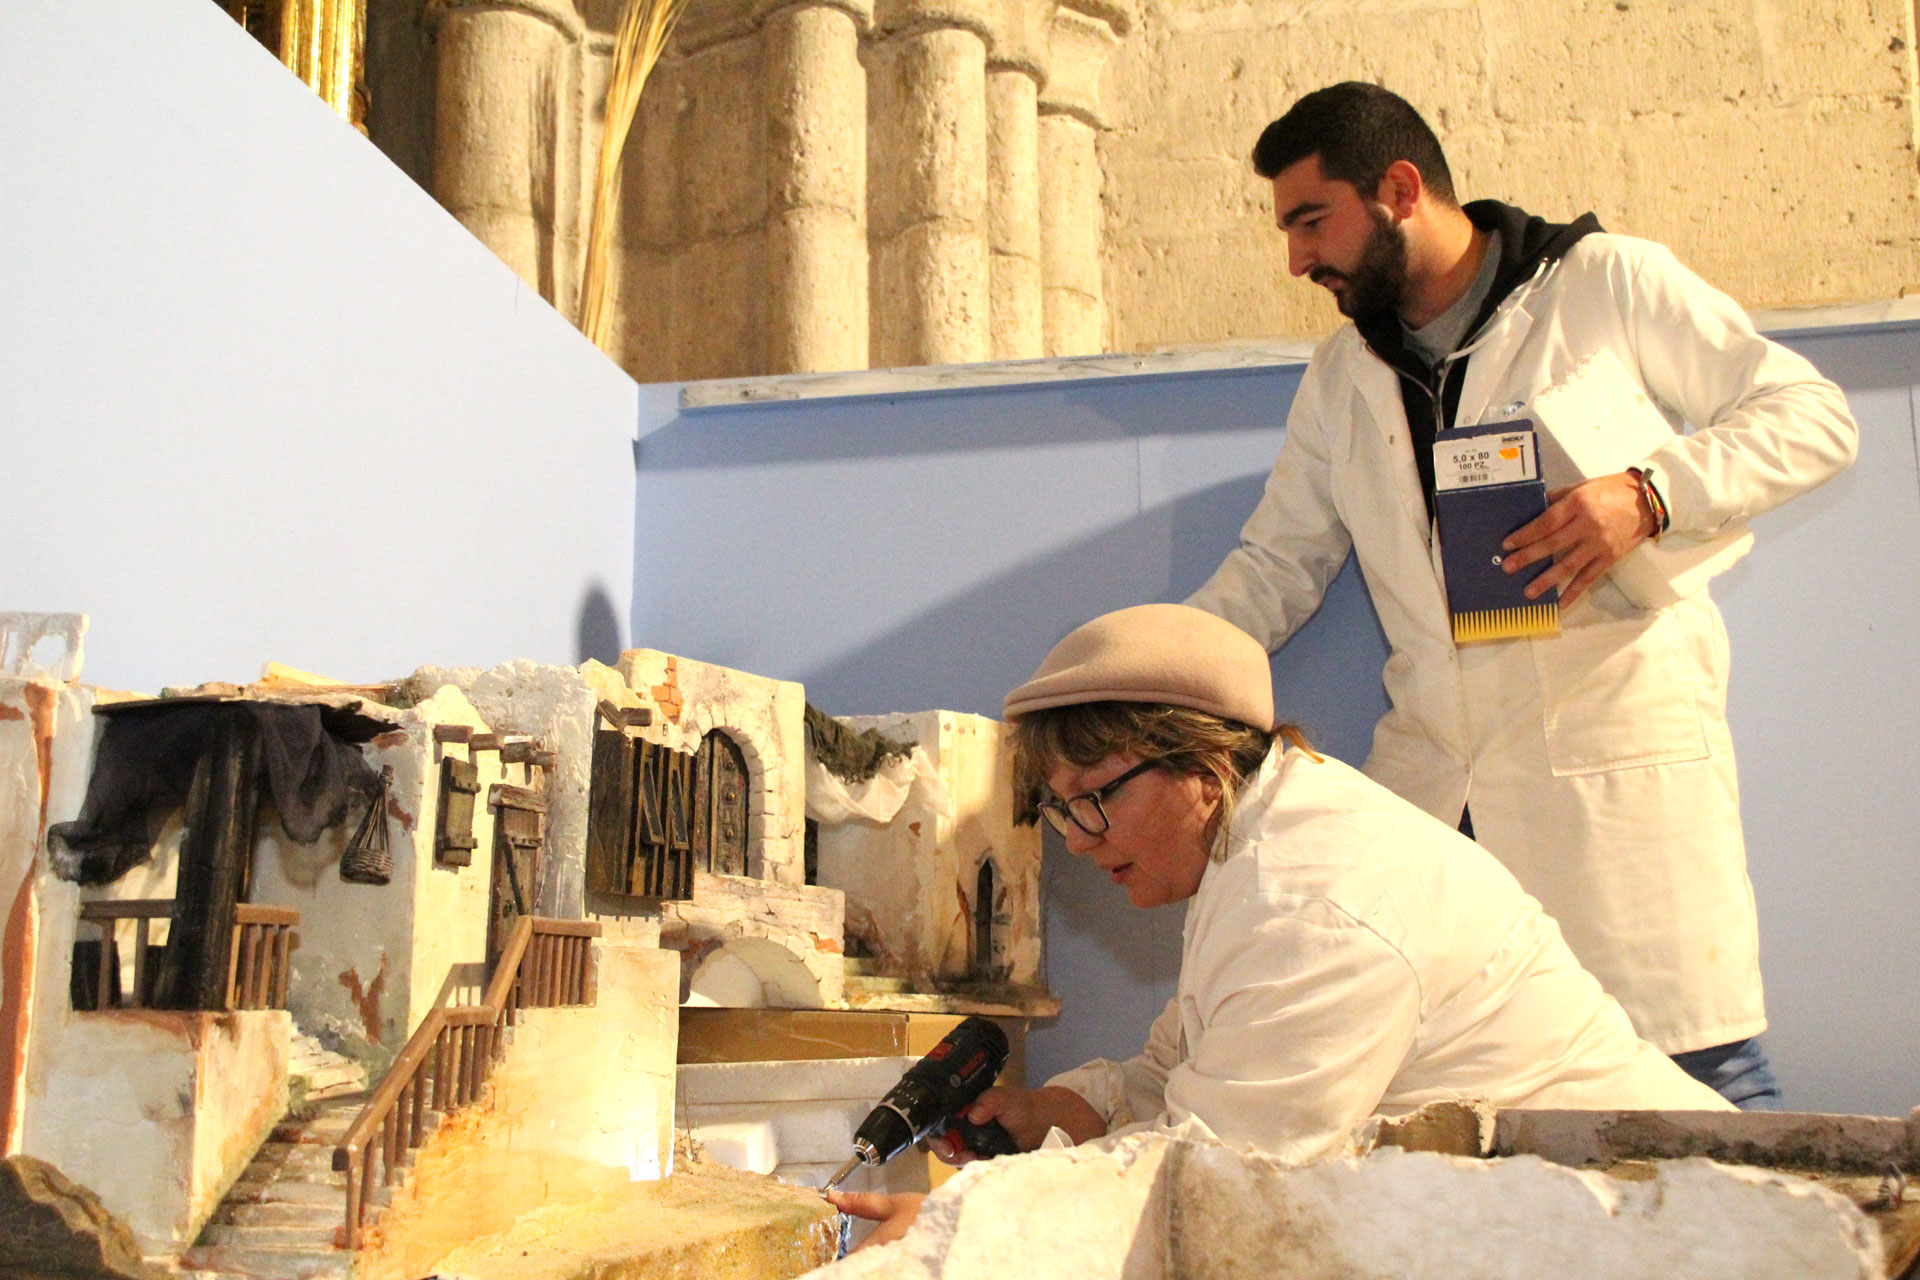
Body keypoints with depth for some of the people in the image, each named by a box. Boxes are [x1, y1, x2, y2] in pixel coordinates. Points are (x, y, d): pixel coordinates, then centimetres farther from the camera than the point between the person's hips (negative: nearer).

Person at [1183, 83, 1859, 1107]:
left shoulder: (1608, 282, 3)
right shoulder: (1342, 376, 18)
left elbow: (1814, 415, 3)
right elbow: (1276, 564, 19)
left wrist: (1651, 493, -15)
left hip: (1619, 760, -4)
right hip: (1433, 781, 5)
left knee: (1703, 1079, -7)